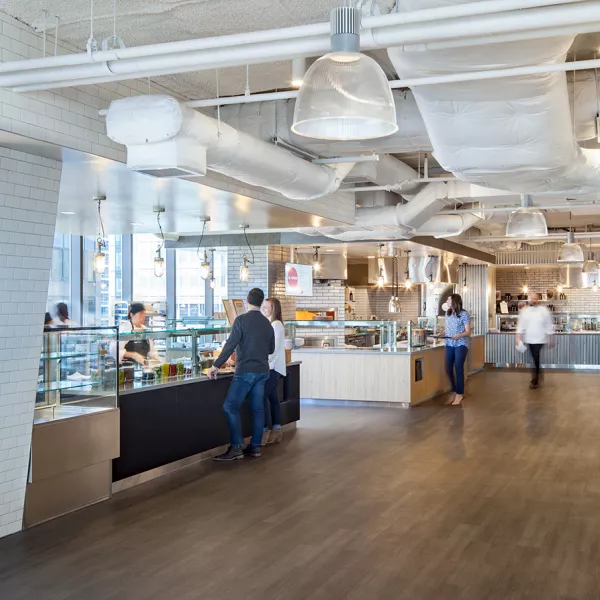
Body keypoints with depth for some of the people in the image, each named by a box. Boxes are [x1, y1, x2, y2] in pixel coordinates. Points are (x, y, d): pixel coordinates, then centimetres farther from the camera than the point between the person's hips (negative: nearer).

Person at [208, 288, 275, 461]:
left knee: (230, 407, -3)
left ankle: (236, 448, -7)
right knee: (257, 408, 8)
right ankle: (255, 447, 11)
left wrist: (216, 366, -10)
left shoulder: (242, 320, -10)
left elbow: (230, 345, -14)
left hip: (246, 371, -7)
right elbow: (271, 349, 18)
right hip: (262, 371, 7)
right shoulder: (267, 323, 8)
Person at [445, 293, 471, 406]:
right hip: (449, 344, 6)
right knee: (448, 369, 4)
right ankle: (454, 391, 20)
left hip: (461, 344, -6)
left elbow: (468, 332, -10)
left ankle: (459, 394, 0)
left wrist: (459, 335, -27)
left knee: (458, 368, -8)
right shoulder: (447, 313, 11)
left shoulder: (464, 314, -8)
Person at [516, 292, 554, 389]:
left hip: (539, 339, -4)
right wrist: (518, 337, -2)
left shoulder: (544, 311, -4)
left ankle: (534, 380, -3)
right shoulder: (524, 311, 4)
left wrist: (550, 338, 3)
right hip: (529, 339, 4)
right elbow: (521, 325, 4)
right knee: (535, 359, 12)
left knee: (536, 359, -9)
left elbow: (549, 325, 1)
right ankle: (538, 376, 29)